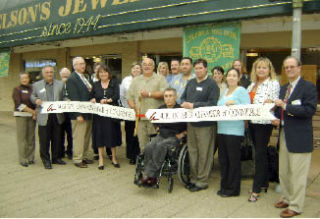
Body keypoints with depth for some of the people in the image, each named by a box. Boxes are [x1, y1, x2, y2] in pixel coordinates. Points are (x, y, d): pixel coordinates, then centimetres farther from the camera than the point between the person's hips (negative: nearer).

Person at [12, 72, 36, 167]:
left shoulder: (32, 88, 10)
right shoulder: (17, 89, 0)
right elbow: (19, 104, -8)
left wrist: (35, 113, -4)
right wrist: (33, 111, -11)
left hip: (32, 116, 3)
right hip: (21, 115, -3)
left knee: (31, 137, 5)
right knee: (22, 137, -4)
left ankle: (30, 157, 13)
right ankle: (23, 159, 1)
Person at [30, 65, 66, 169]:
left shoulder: (60, 84, 12)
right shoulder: (36, 85, 9)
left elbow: (64, 97, 11)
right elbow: (32, 96, 15)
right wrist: (36, 100, -7)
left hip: (57, 116, 2)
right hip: (44, 117, -2)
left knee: (57, 139, 10)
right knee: (44, 140, 2)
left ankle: (56, 158, 23)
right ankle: (46, 160, 13)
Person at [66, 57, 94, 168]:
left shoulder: (85, 77, 16)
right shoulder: (72, 79, -11)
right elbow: (74, 98, -17)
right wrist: (78, 114, -20)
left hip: (88, 113, 9)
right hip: (79, 114, -9)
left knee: (87, 137, 14)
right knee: (78, 138, 0)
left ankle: (85, 156, 26)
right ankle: (77, 160, 10)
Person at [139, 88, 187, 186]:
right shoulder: (161, 109, 13)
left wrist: (181, 134, -16)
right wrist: (158, 128, 14)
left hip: (174, 137, -5)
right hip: (161, 135, 5)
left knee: (160, 146, -34)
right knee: (149, 147, -24)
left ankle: (150, 174, -29)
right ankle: (153, 177, -23)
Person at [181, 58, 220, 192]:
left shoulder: (212, 84, -6)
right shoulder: (190, 83, 16)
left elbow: (212, 103, -16)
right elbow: (183, 97, 18)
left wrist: (194, 105, -19)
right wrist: (184, 103, -5)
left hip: (205, 124, -7)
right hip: (191, 122, 7)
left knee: (204, 153, 2)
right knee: (192, 152, 14)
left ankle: (202, 181, 12)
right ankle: (193, 178, 26)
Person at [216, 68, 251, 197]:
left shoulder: (242, 91, -3)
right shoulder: (225, 91, 19)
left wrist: (234, 104, -23)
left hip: (234, 130, -7)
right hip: (222, 129, 8)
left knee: (233, 159, 0)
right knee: (223, 158, 12)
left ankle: (233, 189, 11)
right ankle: (224, 186, 24)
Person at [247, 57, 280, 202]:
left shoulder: (274, 84, -5)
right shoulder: (252, 84, 15)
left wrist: (271, 102, -31)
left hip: (264, 123, -7)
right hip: (252, 122, 7)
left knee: (259, 155, -4)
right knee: (260, 154, 15)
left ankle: (256, 190, 4)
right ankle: (264, 183, 28)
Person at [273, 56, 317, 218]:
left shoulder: (309, 87, -8)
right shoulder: (283, 88, 15)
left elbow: (310, 110, -20)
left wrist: (286, 106, -21)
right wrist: (277, 118, 0)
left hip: (299, 138, -7)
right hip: (284, 135, 8)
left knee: (297, 174, 1)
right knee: (283, 172, 17)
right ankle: (287, 198, 34)